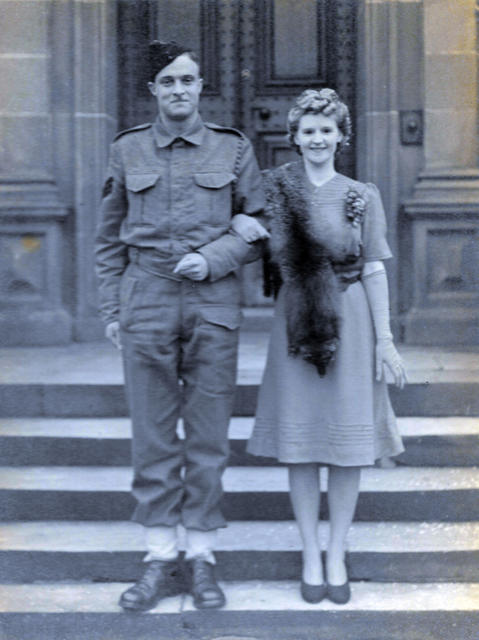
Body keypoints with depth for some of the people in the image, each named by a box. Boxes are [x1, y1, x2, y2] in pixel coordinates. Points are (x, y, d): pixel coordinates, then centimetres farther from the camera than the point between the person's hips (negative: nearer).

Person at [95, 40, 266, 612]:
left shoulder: (233, 149, 5)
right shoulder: (127, 150, 7)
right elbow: (110, 236, 12)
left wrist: (211, 259, -8)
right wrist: (110, 308, 7)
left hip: (213, 300, 0)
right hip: (146, 299, 1)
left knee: (208, 434, 2)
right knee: (152, 434, 2)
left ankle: (201, 559, 13)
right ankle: (161, 560, 11)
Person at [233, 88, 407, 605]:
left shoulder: (362, 197, 4)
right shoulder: (274, 188, 5)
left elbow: (374, 271, 2)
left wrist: (385, 339, -1)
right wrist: (237, 222, -11)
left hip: (351, 322, 0)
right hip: (296, 322, 0)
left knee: (350, 441, 3)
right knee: (300, 438, 3)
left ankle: (337, 555, 15)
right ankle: (311, 556, 14)